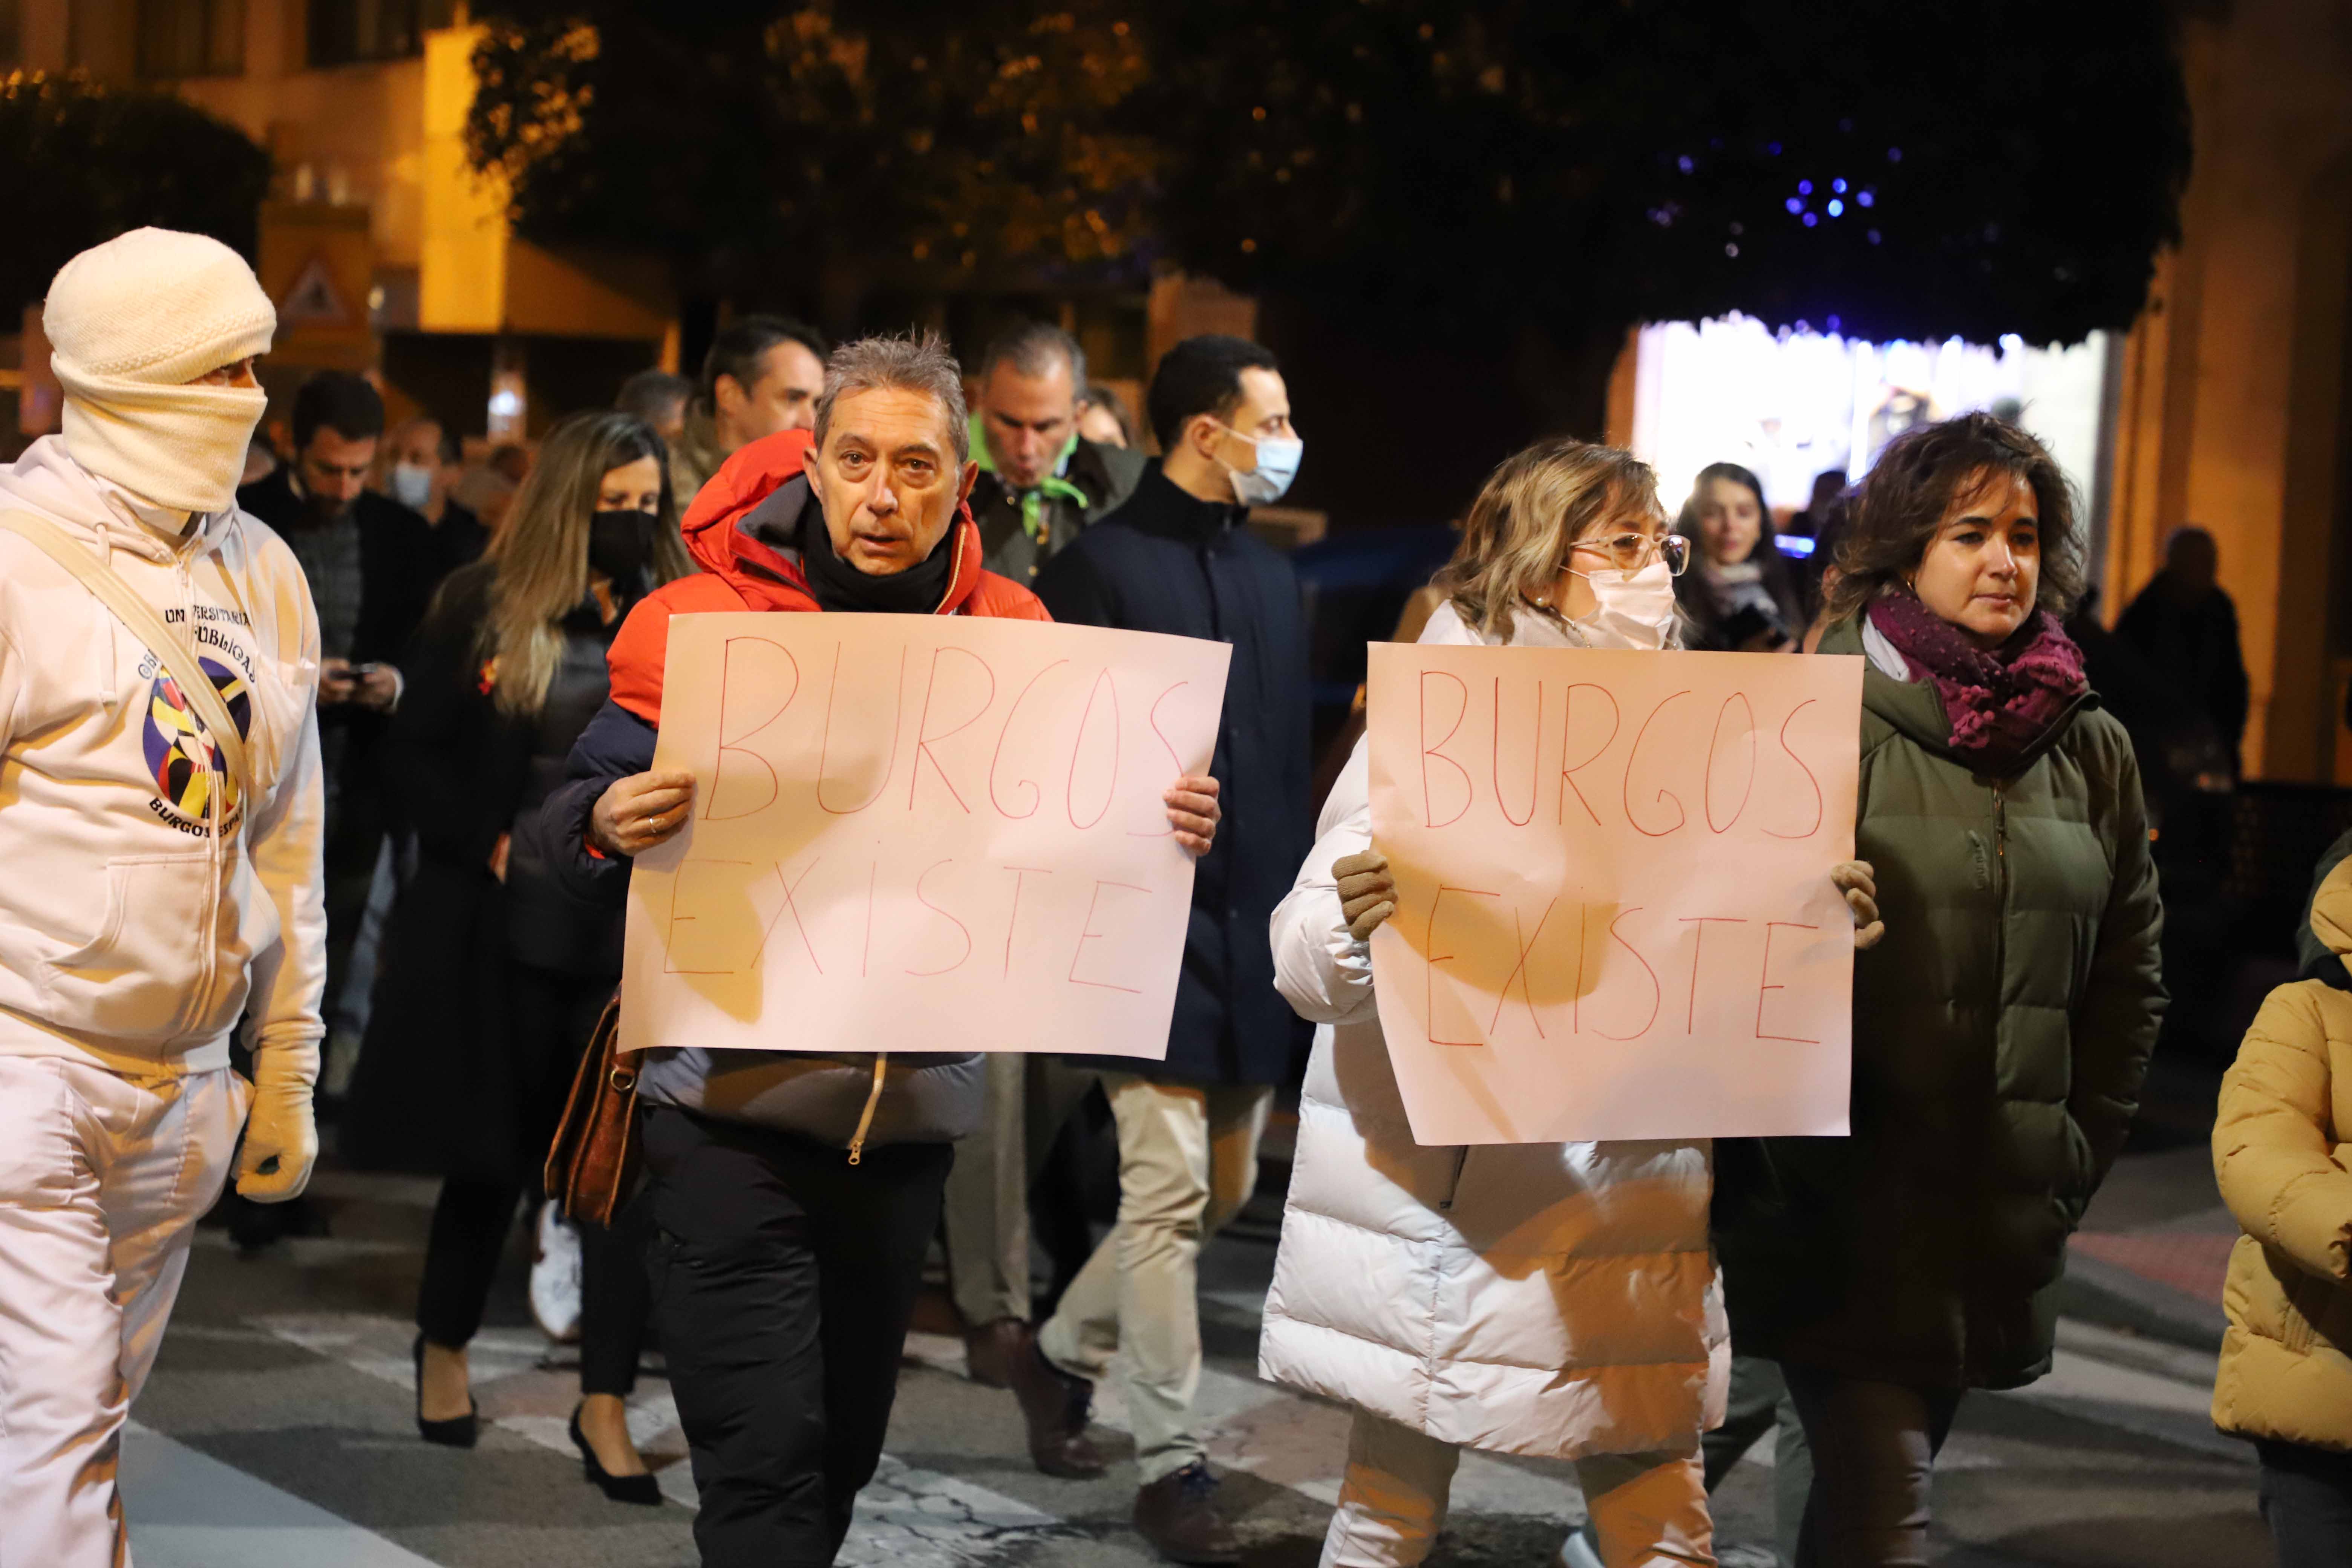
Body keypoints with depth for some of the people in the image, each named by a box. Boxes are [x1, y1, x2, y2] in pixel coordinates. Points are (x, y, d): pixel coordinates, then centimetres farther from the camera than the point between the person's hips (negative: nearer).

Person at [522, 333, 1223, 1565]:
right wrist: (610, 822, -28)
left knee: (841, 1455, 15)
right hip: (733, 1106, -4)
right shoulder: (704, 618, -6)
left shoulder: (1014, 642, 3)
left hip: (910, 1112, 4)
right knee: (765, 1466, -9)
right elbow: (571, 823, -5)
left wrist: (1166, 830, -12)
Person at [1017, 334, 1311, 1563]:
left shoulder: (1271, 575, 14)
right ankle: (1172, 1464, 4)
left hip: (1255, 927, 7)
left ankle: (1066, 1355, 33)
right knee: (1167, 1191, -6)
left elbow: (1289, 757, 16)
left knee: (1225, 1189, 13)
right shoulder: (1101, 565, -6)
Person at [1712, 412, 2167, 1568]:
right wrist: (1803, 1157, -7)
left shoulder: (2091, 749, 8)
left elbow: (2128, 981, 16)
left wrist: (2074, 1160, 10)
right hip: (1843, 1211, -5)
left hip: (1999, 1218, 5)